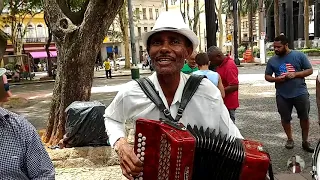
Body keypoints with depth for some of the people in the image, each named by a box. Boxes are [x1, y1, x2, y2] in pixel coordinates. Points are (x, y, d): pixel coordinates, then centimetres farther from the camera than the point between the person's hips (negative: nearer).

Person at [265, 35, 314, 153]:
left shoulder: (299, 55, -3)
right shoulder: (272, 61, 2)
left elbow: (310, 70, -1)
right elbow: (267, 76, 8)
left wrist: (295, 74, -18)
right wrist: (276, 79, -14)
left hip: (300, 93, -1)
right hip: (282, 95, 1)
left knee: (304, 117, 9)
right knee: (285, 118, 10)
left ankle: (305, 141, 26)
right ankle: (290, 139, 30)